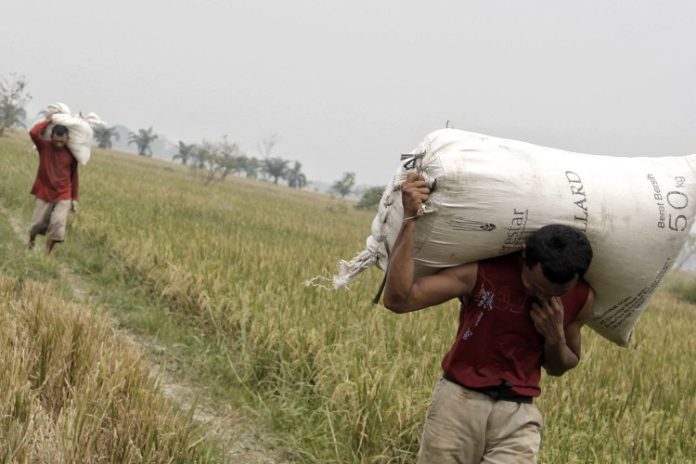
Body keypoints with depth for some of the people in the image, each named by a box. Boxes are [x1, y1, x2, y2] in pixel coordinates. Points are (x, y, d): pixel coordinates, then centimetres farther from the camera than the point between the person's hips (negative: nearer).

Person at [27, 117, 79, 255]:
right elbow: (33, 133, -28)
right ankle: (31, 241, 41)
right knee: (38, 223, 8)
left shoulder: (71, 153, -5)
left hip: (63, 196, 0)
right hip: (44, 193, 0)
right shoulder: (44, 146, -8)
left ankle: (47, 254, -8)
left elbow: (74, 176, 4)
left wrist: (75, 198, 4)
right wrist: (48, 121, -15)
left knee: (57, 224, -16)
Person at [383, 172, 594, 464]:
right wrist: (410, 220, -27)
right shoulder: (481, 272, -13)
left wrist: (555, 338, -9)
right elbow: (398, 299, -22)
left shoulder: (580, 299, -1)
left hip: (518, 416, 2)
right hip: (459, 402, -2)